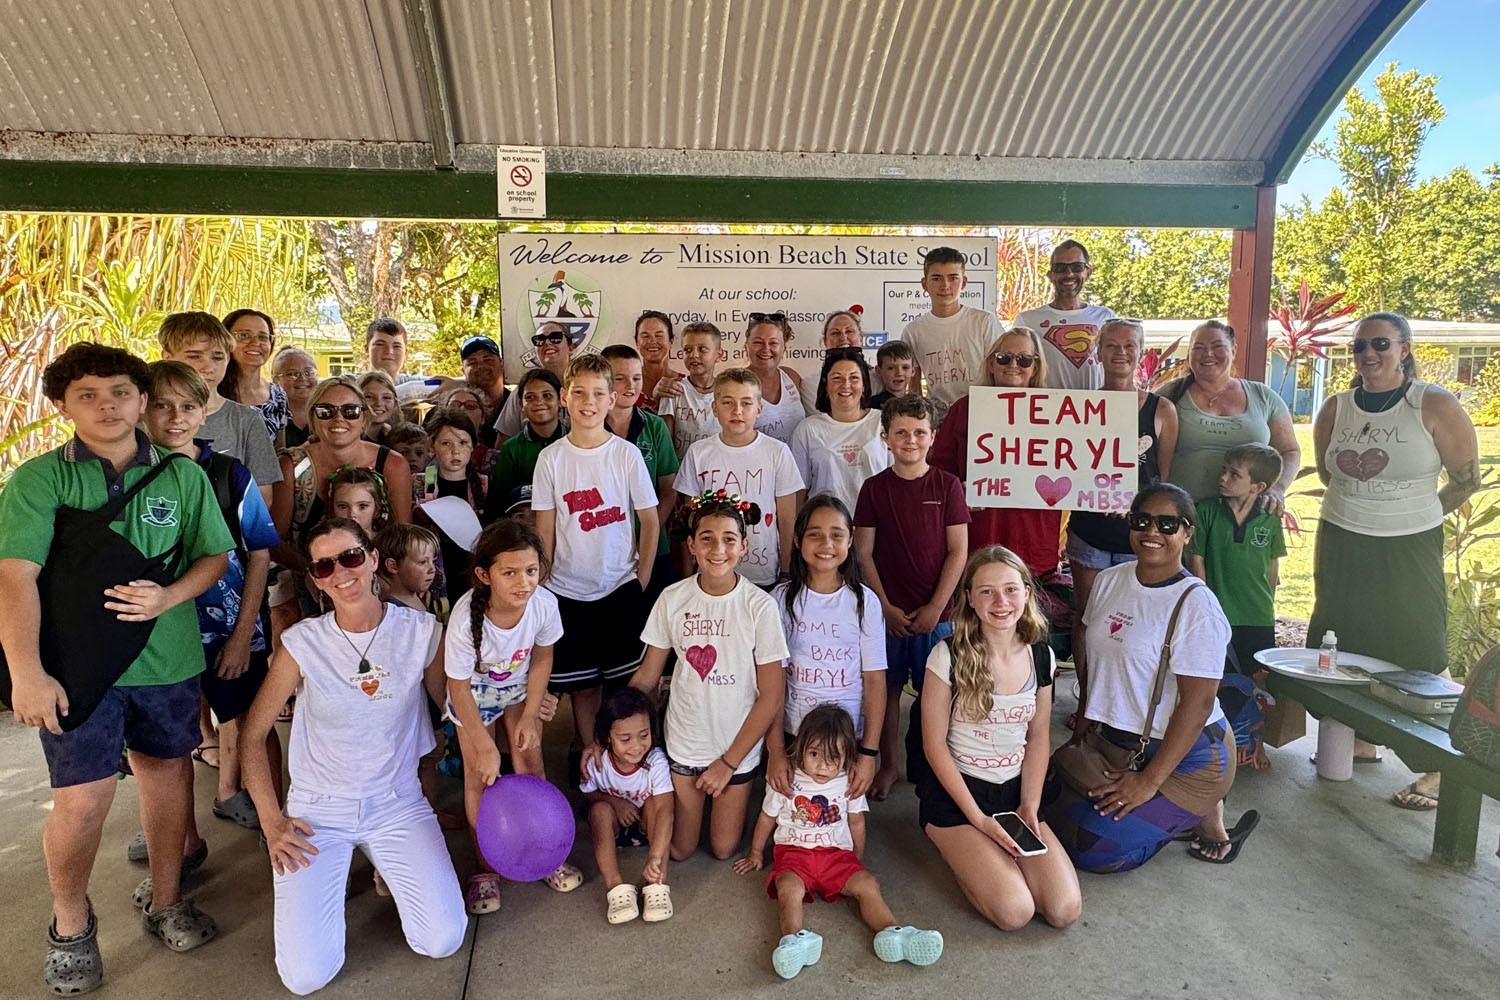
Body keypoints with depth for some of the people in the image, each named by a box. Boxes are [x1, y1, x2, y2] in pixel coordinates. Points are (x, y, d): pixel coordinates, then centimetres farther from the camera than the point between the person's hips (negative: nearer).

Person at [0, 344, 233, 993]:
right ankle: (70, 925, 24)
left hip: (168, 658, 3)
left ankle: (166, 903, 33)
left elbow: (215, 555, 8)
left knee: (167, 775, 13)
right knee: (82, 800, -3)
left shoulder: (182, 476, 4)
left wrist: (167, 598, -12)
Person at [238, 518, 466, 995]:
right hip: (318, 811, -1)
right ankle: (336, 867, 20)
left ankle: (388, 864, 19)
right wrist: (272, 822, -3)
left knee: (443, 941, -12)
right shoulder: (302, 643, -11)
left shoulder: (421, 631, -8)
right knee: (306, 976, -10)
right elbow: (253, 734, 1)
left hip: (398, 802, 1)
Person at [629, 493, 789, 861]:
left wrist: (729, 762, -11)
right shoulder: (672, 599, -11)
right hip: (683, 741, 2)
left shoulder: (760, 606, -18)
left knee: (723, 849, 13)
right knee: (679, 850, 12)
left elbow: (770, 696, -13)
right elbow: (647, 676, -1)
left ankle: (732, 792, 39)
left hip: (738, 745, -1)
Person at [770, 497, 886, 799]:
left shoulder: (864, 601, -6)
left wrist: (869, 753, -8)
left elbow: (875, 681, -5)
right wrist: (775, 751, -10)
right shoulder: (782, 598, -5)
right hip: (792, 735, 0)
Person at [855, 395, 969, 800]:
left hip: (936, 612, 0)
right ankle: (887, 765, 24)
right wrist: (885, 606, -7)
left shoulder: (947, 485, -1)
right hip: (887, 611, 1)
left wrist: (935, 608, -8)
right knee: (887, 688, 9)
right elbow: (863, 552, 0)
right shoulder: (874, 488, 1)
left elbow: (958, 551, -3)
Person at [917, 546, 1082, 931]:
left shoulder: (1040, 656, 0)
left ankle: (988, 852, 15)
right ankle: (960, 851, 10)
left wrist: (1030, 806, -4)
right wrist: (978, 819, -13)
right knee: (1015, 911, -20)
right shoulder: (949, 656, -15)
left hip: (1014, 790, 5)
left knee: (1065, 909, -10)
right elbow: (934, 743, -12)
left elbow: (1039, 737, 7)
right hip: (955, 790, -4)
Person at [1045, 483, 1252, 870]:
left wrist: (1149, 781, -20)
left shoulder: (1195, 605, -19)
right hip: (1112, 742, 8)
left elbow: (1197, 703, -20)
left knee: (1092, 848, -18)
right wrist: (1089, 716, 11)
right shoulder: (1109, 581, 3)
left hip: (1185, 756, -8)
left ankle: (1207, 821, 7)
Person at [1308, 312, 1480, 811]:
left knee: (1421, 656, -4)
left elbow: (1466, 479, -2)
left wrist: (1414, 516, 6)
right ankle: (1361, 741, 29)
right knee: (1346, 647, 12)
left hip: (1410, 550, -4)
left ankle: (1438, 770, 7)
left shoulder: (1436, 405, -10)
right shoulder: (1336, 409, 1)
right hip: (1341, 545, 4)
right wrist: (1366, 511, 13)